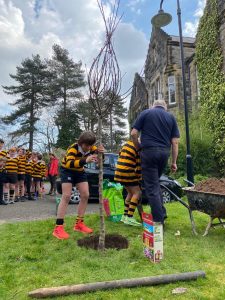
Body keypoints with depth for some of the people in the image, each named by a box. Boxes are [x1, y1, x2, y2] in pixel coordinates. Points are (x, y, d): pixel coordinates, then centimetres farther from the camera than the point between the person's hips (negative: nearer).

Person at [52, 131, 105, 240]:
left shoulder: (91, 147, -15)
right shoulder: (73, 148, -32)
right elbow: (69, 163, -49)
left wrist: (100, 152, -41)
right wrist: (85, 160, -64)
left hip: (79, 171, 6)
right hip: (67, 170, -6)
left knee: (85, 195, -3)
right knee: (66, 196, -17)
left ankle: (79, 223, 8)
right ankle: (58, 227, -14)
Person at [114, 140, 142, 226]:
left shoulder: (128, 143, 17)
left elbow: (120, 154, 22)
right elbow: (139, 165, -9)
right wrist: (139, 178, -1)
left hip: (119, 171, 9)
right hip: (127, 172, -9)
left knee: (130, 193, 18)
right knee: (137, 193, -2)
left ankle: (125, 216, 20)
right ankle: (129, 218, -8)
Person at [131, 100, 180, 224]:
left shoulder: (145, 113, 6)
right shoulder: (171, 117, 13)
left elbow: (134, 133, -2)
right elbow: (175, 141, 6)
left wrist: (138, 147, 13)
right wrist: (174, 162, 9)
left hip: (149, 151, -4)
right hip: (164, 153, 4)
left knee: (151, 187, 2)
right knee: (155, 182, 22)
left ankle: (159, 220, 4)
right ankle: (162, 212, 22)